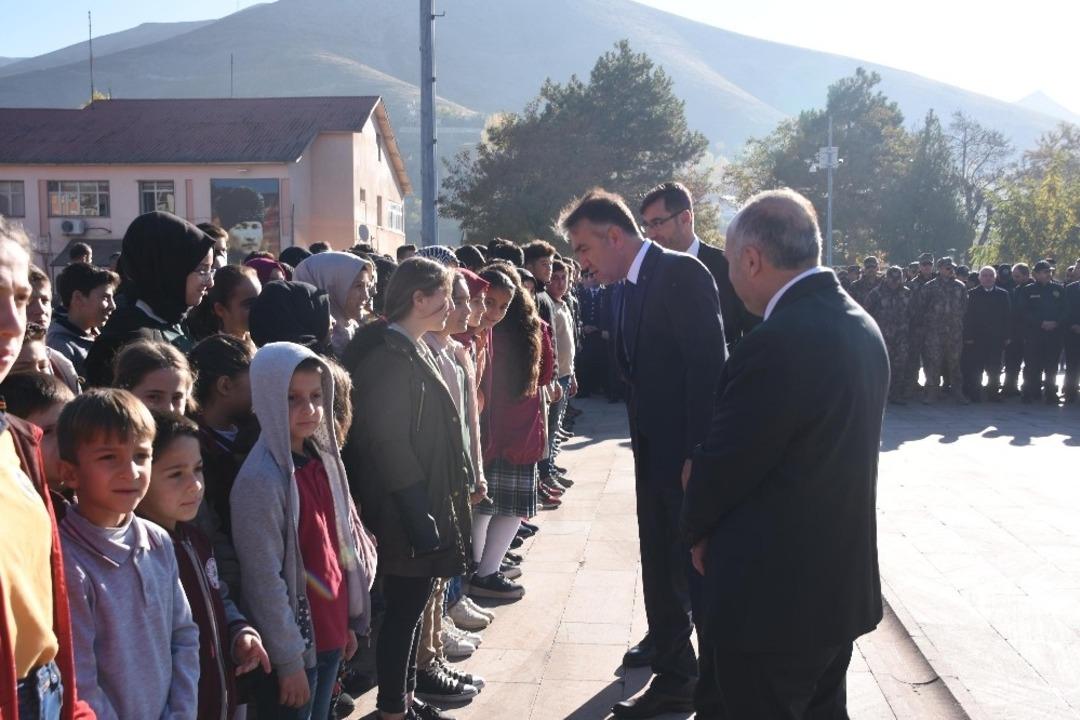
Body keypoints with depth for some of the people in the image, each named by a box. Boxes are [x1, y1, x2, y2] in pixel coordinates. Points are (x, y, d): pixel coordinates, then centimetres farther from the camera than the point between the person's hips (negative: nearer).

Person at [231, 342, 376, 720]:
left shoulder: (324, 460, 3)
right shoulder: (260, 479, -20)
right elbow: (264, 579, -19)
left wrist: (349, 619, 14)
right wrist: (289, 659, -15)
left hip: (330, 633, 7)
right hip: (291, 647, -7)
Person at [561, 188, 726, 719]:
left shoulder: (681, 273, -14)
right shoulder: (634, 288, 12)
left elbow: (708, 365, -20)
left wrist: (698, 457, -23)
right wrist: (644, 449, 9)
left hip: (688, 459, -8)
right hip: (655, 457, 8)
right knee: (661, 573, 16)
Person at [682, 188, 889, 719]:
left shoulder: (778, 342, -26)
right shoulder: (861, 326, 3)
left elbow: (723, 463, -18)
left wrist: (696, 531, 1)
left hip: (771, 598, -8)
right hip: (841, 588, 9)